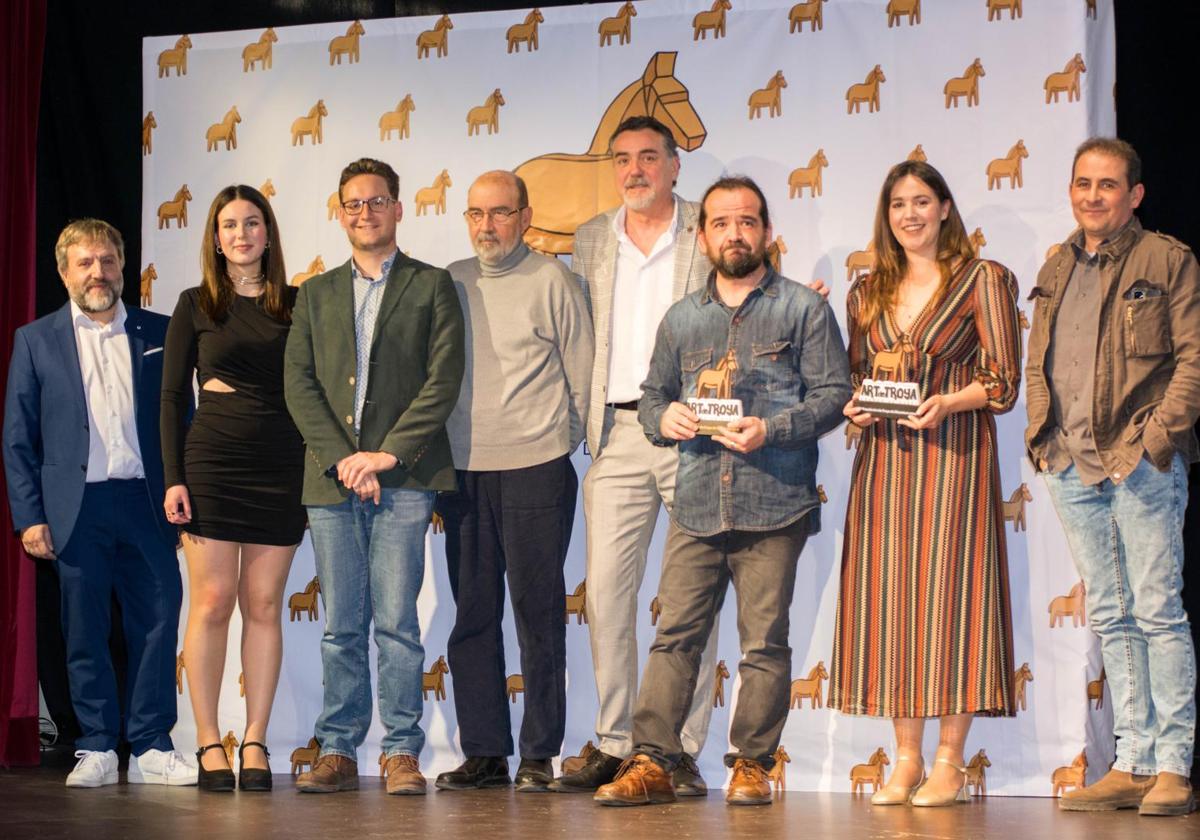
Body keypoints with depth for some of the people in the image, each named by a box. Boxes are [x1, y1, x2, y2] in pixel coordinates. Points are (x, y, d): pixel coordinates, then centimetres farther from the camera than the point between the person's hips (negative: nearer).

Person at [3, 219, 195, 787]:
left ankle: (151, 747, 5)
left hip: (146, 501, 1)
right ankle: (96, 749, 13)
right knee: (85, 632, 3)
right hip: (77, 506, -1)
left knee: (158, 619, -3)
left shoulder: (157, 333, 10)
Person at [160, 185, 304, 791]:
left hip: (282, 466, 1)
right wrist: (174, 478, -5)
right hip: (212, 461, -1)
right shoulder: (196, 305, 5)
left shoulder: (296, 304, 8)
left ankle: (255, 743, 8)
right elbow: (173, 395, 3)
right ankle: (208, 744, 4)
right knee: (211, 601, -2)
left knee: (263, 605, 3)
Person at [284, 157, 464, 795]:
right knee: (341, 626, 4)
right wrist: (341, 459, -6)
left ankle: (402, 752, 0)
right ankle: (337, 753, 8)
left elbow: (443, 381, -2)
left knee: (396, 621, -6)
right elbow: (298, 383, 7)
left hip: (402, 478, -3)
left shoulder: (431, 286, 7)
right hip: (332, 479, 3)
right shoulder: (317, 294, 17)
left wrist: (387, 454, -10)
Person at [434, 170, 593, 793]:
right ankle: (484, 752, 12)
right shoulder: (451, 282, 10)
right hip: (463, 472, 4)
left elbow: (581, 374, 3)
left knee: (538, 614, -1)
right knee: (472, 615, 6)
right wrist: (439, 449, 10)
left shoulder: (551, 281, -1)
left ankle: (539, 755, 5)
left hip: (535, 468, -4)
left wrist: (562, 440, 6)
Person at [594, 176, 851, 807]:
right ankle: (651, 763, -1)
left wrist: (770, 430, -14)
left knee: (764, 642, -1)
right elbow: (651, 395, 22)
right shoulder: (681, 318, 19)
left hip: (773, 506, -3)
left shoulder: (803, 309, 6)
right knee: (675, 635, -2)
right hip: (696, 505, 3)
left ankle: (750, 766, 7)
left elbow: (833, 393, 0)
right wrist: (663, 417, -2)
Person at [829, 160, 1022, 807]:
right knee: (889, 597, 1)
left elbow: (1003, 381, -2)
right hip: (883, 459, 4)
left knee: (948, 590, -6)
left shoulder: (982, 281, 2)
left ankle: (949, 763, -1)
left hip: (954, 454, -4)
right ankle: (906, 758, 7)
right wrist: (854, 407, -1)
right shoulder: (867, 293, 16)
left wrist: (946, 403, -17)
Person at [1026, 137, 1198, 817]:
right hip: (1072, 466, 6)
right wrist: (1040, 431, 7)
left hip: (1141, 462, -6)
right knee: (1111, 618, 7)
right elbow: (1037, 364, 22)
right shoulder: (1057, 271, 17)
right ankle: (1133, 765, 10)